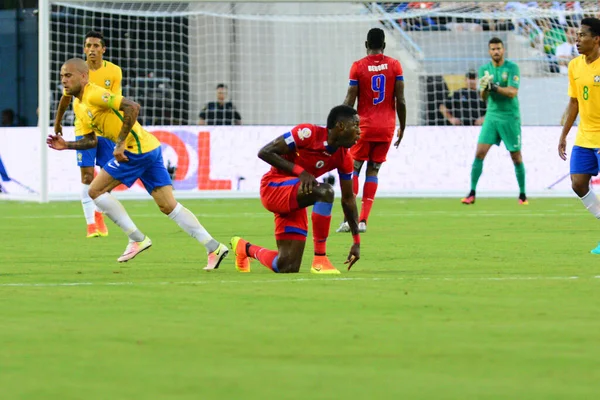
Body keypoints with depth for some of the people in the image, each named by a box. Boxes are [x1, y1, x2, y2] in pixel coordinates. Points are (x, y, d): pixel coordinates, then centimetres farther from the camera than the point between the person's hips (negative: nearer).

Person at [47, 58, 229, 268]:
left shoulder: (94, 94, -13)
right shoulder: (78, 105, 17)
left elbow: (132, 107, -25)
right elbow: (91, 140, 25)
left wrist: (120, 143, -24)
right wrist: (66, 145, 10)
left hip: (137, 148, -10)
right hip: (150, 149, 10)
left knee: (96, 190, -5)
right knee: (168, 206, 5)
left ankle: (137, 239, -1)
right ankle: (214, 248, 2)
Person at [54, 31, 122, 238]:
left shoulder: (114, 72, -6)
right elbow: (66, 98, 9)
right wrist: (57, 122, 19)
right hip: (83, 128, -1)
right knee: (87, 175, -9)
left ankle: (99, 213, 30)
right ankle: (91, 223, -6)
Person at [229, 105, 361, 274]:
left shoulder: (344, 159, 2)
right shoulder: (308, 133, -18)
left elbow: (348, 198, 11)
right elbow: (264, 152, -15)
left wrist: (356, 241, 8)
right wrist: (299, 171, -25)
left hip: (294, 204, 7)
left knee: (287, 267, 1)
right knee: (325, 191, -34)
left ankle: (246, 248, 33)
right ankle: (320, 260, -26)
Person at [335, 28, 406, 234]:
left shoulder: (358, 67, -5)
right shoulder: (394, 66, 0)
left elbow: (349, 101, -6)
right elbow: (400, 101, -1)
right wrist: (402, 127, 9)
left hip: (364, 126, -2)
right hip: (387, 128, 2)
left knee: (354, 169, 6)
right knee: (373, 171, 8)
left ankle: (349, 219, -6)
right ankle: (363, 220, 0)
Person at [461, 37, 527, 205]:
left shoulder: (512, 68, -7)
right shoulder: (484, 69, 5)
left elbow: (513, 92, -17)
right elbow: (484, 97, 1)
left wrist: (494, 87, -29)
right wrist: (484, 88, -21)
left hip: (510, 117, -3)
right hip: (492, 115, 3)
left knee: (516, 157, 3)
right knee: (479, 153, -7)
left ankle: (522, 194, 16)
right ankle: (472, 194, -4)